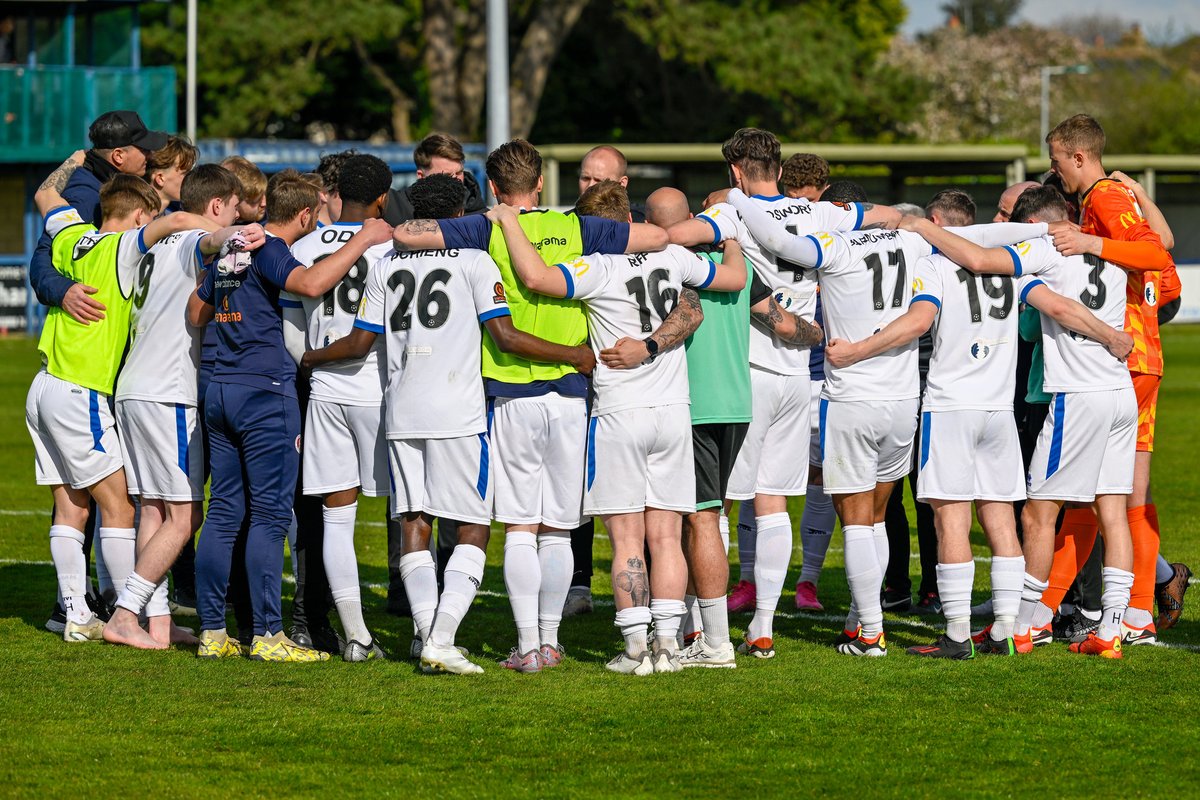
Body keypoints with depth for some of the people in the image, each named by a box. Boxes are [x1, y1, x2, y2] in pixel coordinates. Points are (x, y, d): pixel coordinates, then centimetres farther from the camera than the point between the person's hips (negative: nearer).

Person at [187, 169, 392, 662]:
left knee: (224, 512, 9)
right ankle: (267, 635, -5)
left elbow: (196, 313, 25)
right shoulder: (269, 251, -9)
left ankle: (212, 631, 9)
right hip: (265, 391, -8)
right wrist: (362, 240, -22)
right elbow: (311, 284, -30)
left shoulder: (231, 249, 16)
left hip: (221, 390, 8)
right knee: (270, 514, -5)